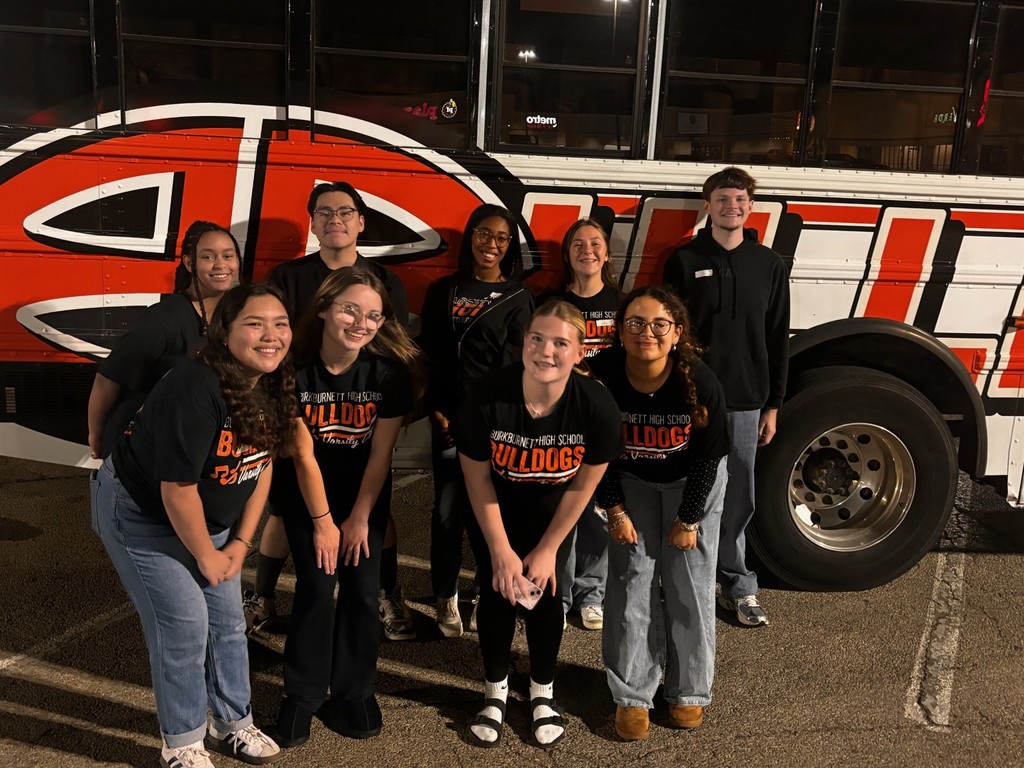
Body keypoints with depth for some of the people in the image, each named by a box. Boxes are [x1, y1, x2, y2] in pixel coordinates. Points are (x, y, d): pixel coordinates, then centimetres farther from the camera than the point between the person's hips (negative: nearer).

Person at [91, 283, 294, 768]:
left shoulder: (272, 389, -10)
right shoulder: (195, 391, -33)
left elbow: (262, 464, 1)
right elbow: (177, 490, -29)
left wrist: (240, 542, 0)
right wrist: (206, 556, -15)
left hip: (205, 518, 7)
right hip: (139, 514, -7)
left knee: (228, 619, 10)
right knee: (184, 623, -6)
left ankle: (232, 723, 30)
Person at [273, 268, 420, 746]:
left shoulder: (391, 371, -19)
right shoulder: (295, 368, -21)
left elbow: (381, 450, -12)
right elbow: (302, 450, -15)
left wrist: (359, 518, -9)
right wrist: (322, 521, -12)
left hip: (365, 492, 1)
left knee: (362, 589, -2)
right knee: (316, 587, -8)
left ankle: (354, 691, 18)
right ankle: (302, 696, 11)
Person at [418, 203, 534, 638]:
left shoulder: (518, 298, 5)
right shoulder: (443, 291, 11)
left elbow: (513, 364, -3)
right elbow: (428, 354, 8)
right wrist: (436, 410, -3)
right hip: (449, 420, 2)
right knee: (447, 513, 1)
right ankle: (446, 599, 15)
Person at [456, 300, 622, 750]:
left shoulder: (597, 406, -31)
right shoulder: (487, 397, -33)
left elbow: (584, 484, -15)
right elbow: (477, 477, -18)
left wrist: (548, 549, -8)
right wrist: (501, 550, -13)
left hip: (551, 505, 1)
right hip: (495, 504, 0)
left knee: (543, 591, -1)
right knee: (498, 590, 0)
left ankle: (543, 693, 24)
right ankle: (496, 690, 25)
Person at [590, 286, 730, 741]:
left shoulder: (699, 383, -28)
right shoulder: (603, 378, -25)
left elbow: (709, 456, -15)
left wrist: (689, 519, -10)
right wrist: (615, 510, -9)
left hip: (692, 481, -1)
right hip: (631, 481, 1)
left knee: (689, 586, 2)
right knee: (632, 583, -1)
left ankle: (689, 691, 21)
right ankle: (631, 695, 12)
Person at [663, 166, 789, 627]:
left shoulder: (768, 265, 8)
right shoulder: (684, 261, 2)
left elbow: (778, 340, 9)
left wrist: (773, 406, 6)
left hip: (745, 402, 1)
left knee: (737, 501, 7)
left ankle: (736, 586, 21)